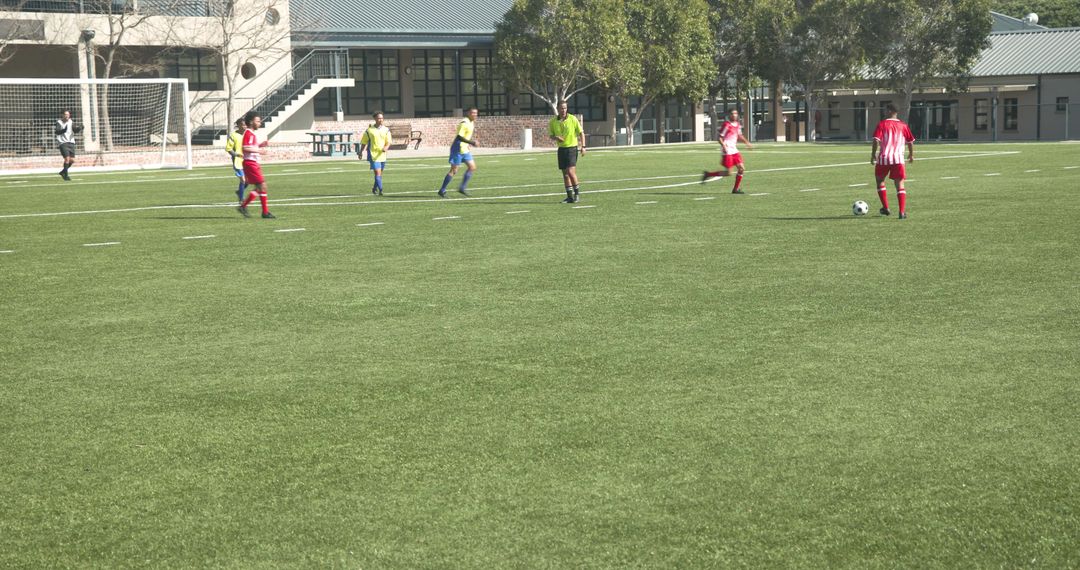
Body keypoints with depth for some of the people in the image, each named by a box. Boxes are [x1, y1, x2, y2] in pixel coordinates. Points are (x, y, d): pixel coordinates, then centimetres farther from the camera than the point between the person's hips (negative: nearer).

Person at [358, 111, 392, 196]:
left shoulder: (386, 130, 5)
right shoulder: (369, 130, -3)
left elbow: (389, 142, 3)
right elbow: (364, 142, 7)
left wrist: (386, 147, -18)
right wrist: (361, 152, 10)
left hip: (382, 155, 4)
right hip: (373, 155, -4)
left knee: (380, 173, 14)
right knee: (377, 172, -14)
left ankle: (375, 188, 33)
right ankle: (380, 190, -15)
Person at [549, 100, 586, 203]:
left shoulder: (572, 119, -6)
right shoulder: (553, 122, 3)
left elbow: (581, 133, 0)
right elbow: (551, 135, 13)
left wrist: (583, 146, -8)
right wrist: (556, 138, -11)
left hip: (572, 147, -4)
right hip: (561, 148, 4)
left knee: (570, 171, -16)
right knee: (565, 174, 5)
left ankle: (576, 193, -1)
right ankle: (570, 197, 12)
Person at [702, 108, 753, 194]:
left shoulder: (737, 125, 12)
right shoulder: (726, 125, -12)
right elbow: (719, 137, -13)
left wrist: (747, 143, 19)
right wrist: (724, 146, -26)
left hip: (734, 150, 8)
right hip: (727, 151, -8)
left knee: (742, 169, 0)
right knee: (728, 173, -9)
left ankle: (736, 189, 10)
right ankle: (708, 174, 7)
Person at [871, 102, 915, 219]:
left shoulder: (882, 124, -2)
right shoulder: (903, 125, 7)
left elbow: (876, 140, -12)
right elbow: (910, 141, 10)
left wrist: (873, 155, -2)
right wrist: (911, 154, 25)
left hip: (883, 158, -2)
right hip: (898, 158, 2)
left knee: (880, 181, 20)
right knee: (900, 185, 3)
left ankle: (885, 208, 20)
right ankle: (902, 212, -10)